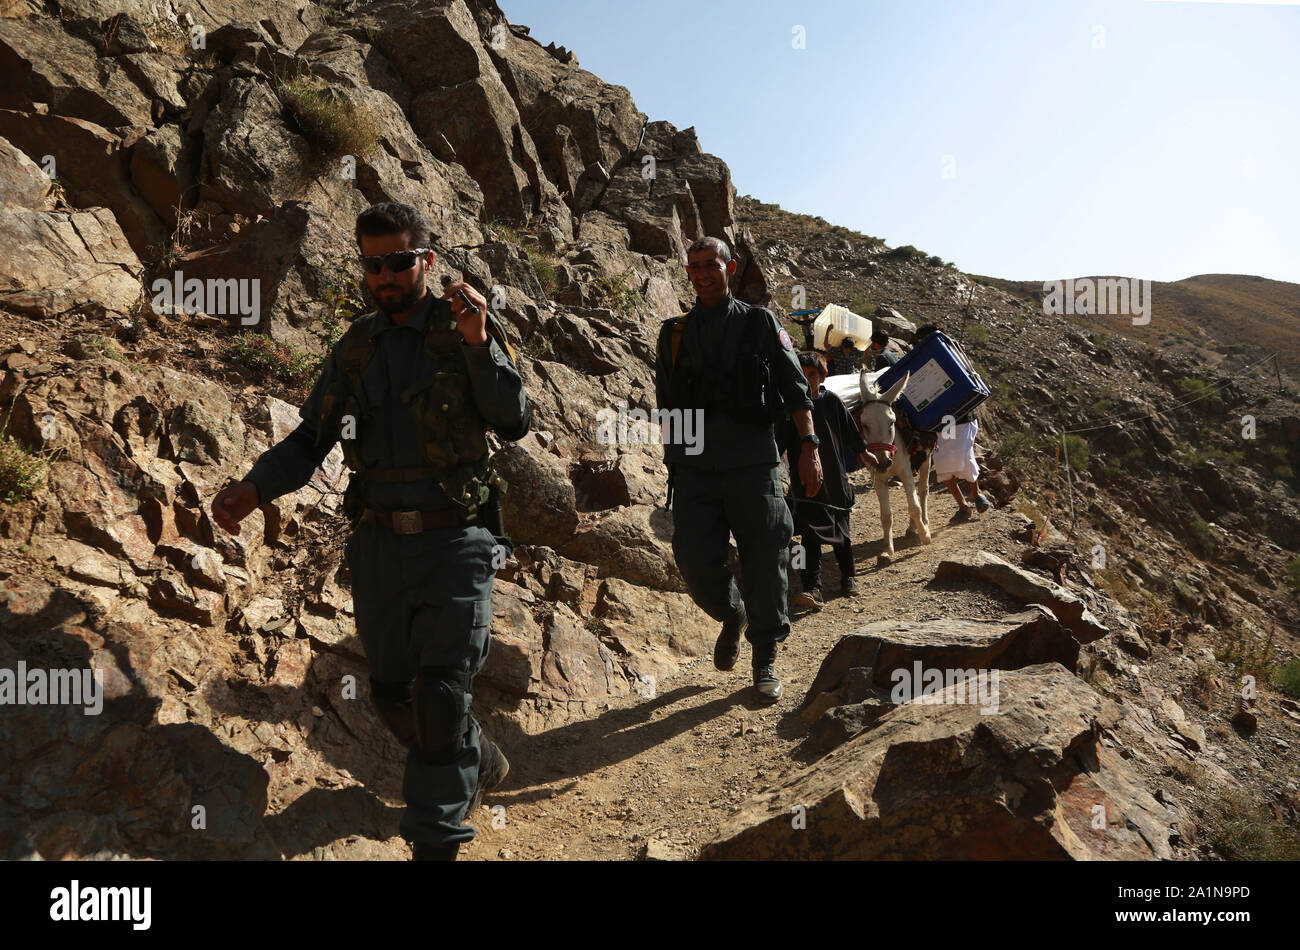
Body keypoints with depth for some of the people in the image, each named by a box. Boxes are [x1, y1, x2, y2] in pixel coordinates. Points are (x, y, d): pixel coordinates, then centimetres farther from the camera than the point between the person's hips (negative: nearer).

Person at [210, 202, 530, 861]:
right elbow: (311, 438, 8)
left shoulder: (467, 329, -2)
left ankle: (435, 843, 1)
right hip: (378, 544, 5)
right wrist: (255, 488, -9)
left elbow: (514, 424, -11)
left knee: (440, 696, -10)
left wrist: (479, 344, -24)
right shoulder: (355, 349, 9)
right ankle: (481, 765, 41)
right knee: (392, 693, 15)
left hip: (454, 541, -5)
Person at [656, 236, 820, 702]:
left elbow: (796, 389, 8)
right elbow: (666, 403, 18)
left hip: (752, 459, -2)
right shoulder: (674, 332, 14)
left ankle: (766, 660, 14)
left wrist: (809, 446, -2)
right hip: (694, 463, 2)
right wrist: (670, 460, 14)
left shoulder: (760, 323, 9)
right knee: (695, 559, -6)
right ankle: (732, 616, 26)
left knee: (764, 559, -1)